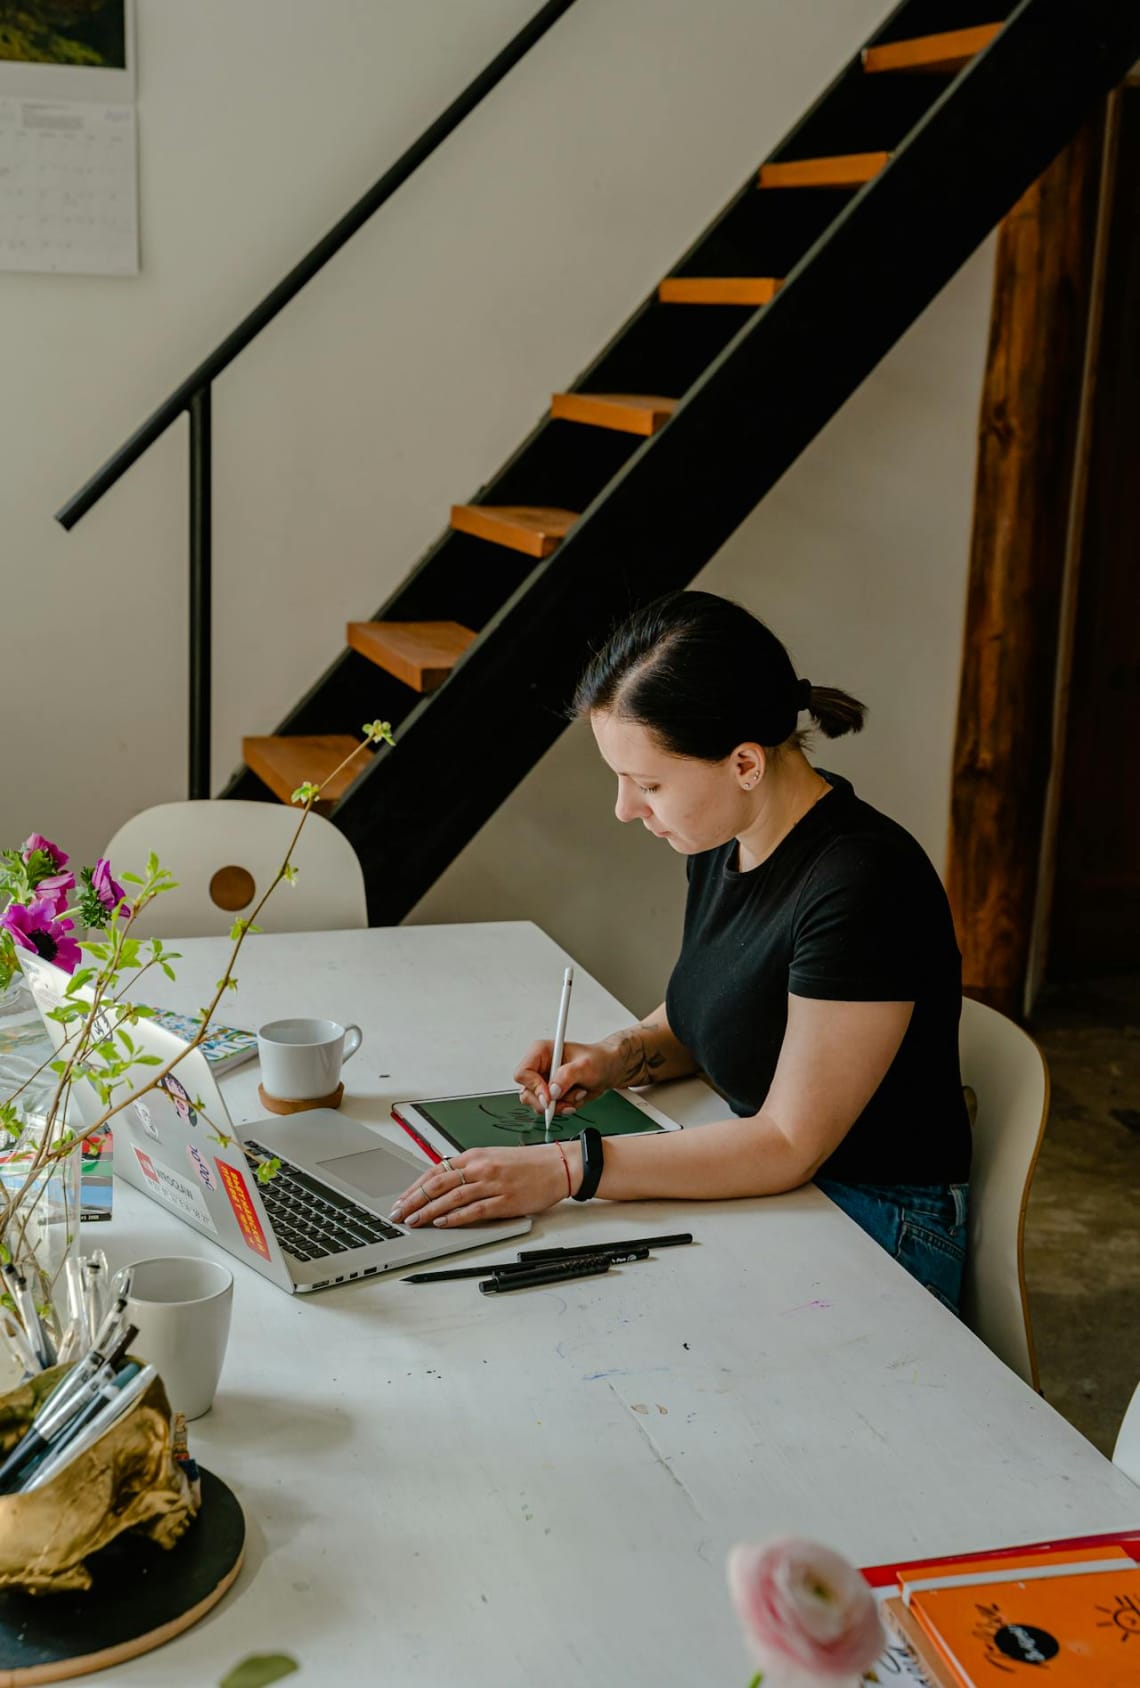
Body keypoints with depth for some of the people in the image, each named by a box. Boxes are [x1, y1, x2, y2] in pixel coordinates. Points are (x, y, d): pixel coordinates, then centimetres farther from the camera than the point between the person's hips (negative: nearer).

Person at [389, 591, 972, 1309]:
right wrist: (624, 1056, -4)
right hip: (762, 1193, 8)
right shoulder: (723, 840, 0)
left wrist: (568, 1167, -29)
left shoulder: (864, 886, -27)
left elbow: (789, 1144, -25)